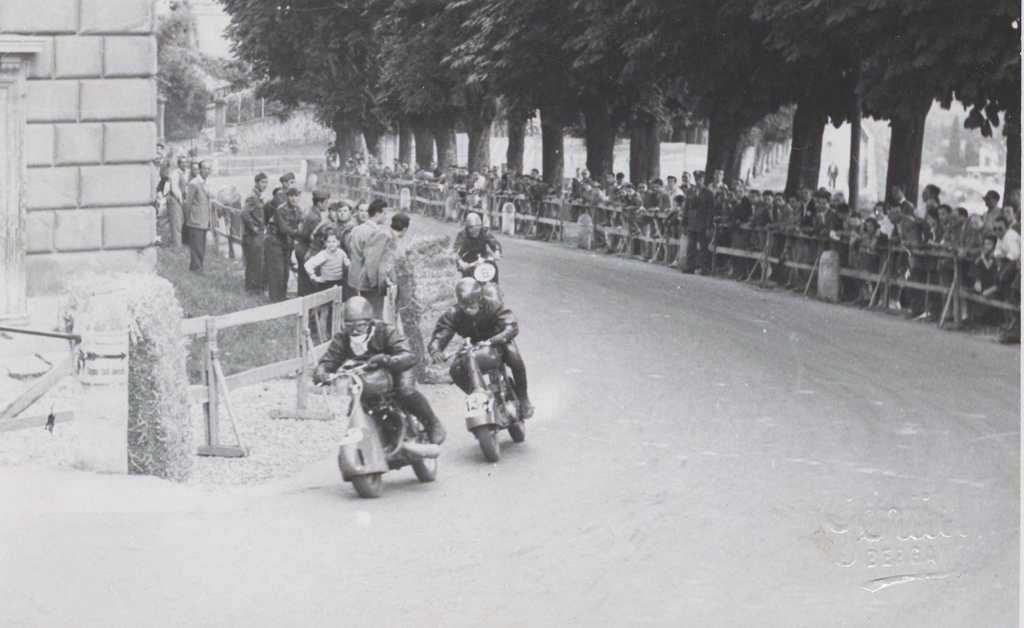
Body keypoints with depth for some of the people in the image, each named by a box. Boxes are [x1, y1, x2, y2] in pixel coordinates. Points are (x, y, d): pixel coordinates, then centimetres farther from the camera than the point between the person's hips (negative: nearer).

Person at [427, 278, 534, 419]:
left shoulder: (493, 307, -28)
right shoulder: (454, 315, -21)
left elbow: (511, 327, -41)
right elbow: (439, 336, -25)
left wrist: (492, 341, -59)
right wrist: (435, 351, -51)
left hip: (499, 344, -3)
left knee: (513, 355, -37)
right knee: (456, 370, -23)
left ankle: (523, 398, -17)